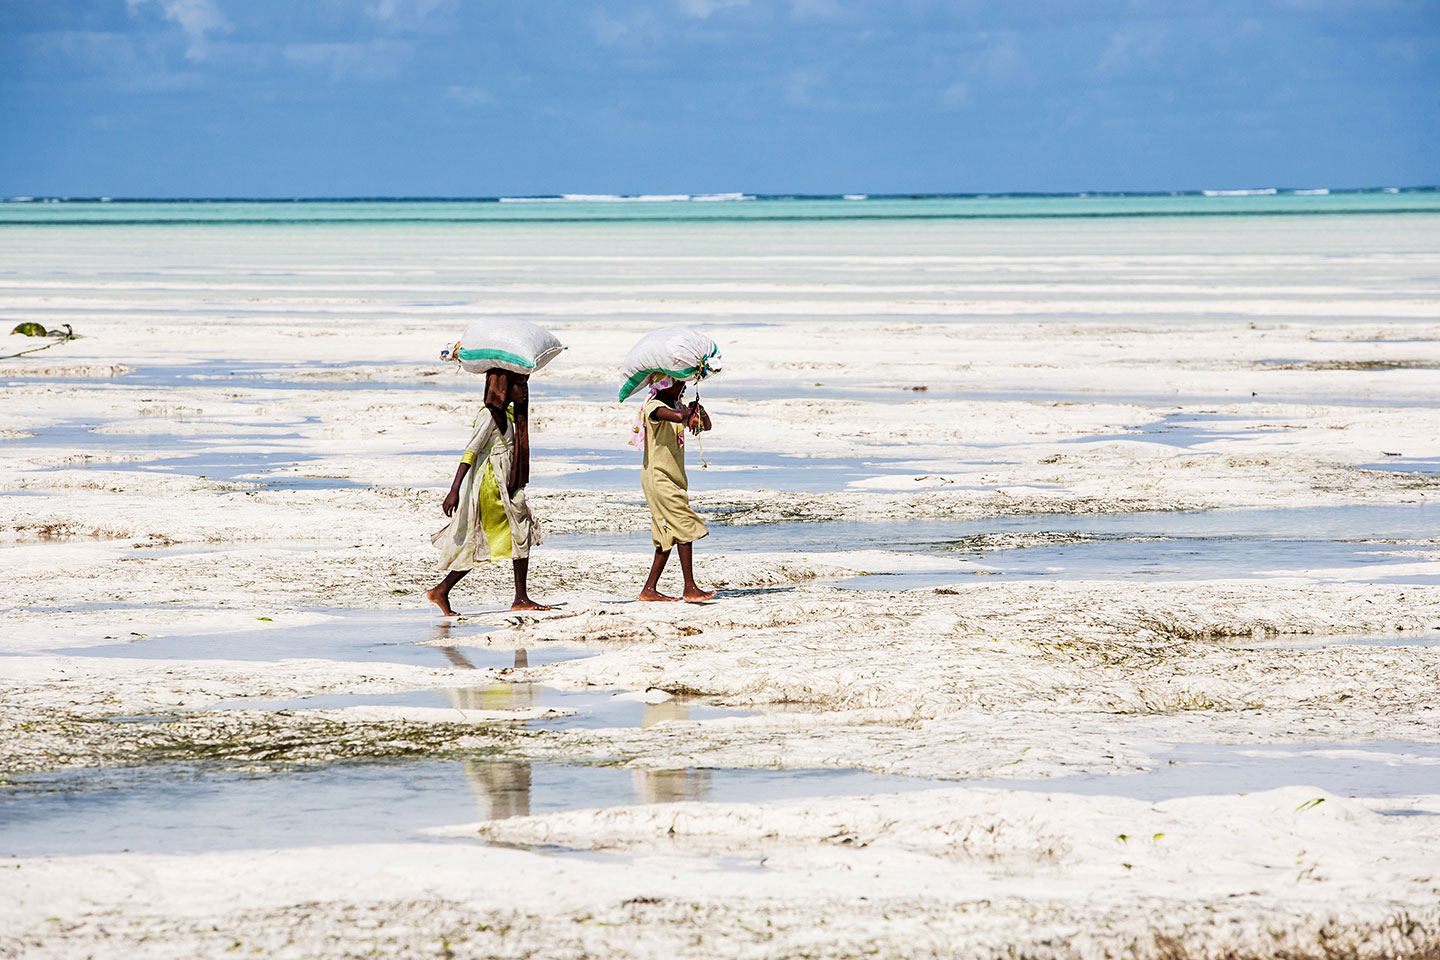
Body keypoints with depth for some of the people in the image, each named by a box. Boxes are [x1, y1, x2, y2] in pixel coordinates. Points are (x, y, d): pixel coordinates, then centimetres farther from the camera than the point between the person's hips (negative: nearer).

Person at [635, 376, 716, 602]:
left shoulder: (676, 405, 14)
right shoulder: (654, 407, -14)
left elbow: (706, 426, 17)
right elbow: (678, 417, -35)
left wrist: (699, 411, -4)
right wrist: (690, 413, -13)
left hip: (673, 479, 9)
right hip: (658, 479, -9)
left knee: (669, 536, 9)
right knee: (685, 528, -13)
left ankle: (650, 589, 12)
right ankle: (690, 588, -13)